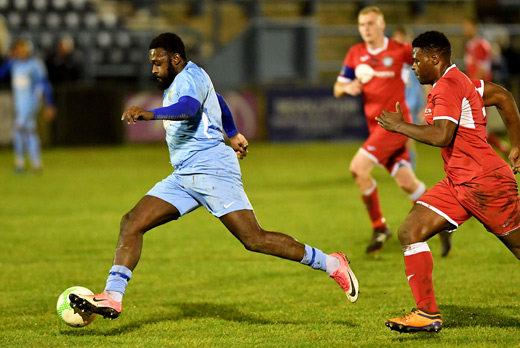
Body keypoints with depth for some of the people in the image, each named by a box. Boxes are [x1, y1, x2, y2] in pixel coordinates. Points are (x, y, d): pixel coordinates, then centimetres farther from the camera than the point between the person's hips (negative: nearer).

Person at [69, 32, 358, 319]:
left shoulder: (190, 77, -10)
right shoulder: (182, 80, 21)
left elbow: (189, 107, -34)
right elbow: (217, 101, 40)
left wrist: (151, 114, -50)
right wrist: (232, 134, 55)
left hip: (212, 170, -10)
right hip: (184, 177, 10)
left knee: (255, 239, -15)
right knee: (132, 223, -6)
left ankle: (331, 264, -2)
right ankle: (112, 297, -12)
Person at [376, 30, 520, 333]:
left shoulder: (447, 87, -16)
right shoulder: (461, 82, 15)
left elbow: (441, 136, -29)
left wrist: (400, 126, -16)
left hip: (486, 183, -10)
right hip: (458, 184, 10)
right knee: (410, 232, -2)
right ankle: (428, 313, -2)